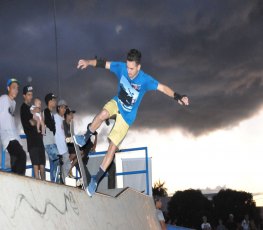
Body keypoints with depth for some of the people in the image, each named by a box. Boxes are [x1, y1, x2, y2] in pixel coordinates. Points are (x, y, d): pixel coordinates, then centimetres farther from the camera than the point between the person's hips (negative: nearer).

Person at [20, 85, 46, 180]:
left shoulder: (30, 108, 22)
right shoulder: (24, 108, -4)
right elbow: (32, 122, -13)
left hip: (38, 137, 9)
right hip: (32, 138, -9)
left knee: (42, 162, 6)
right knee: (36, 163, -14)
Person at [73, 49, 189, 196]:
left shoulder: (145, 80, -26)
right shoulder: (122, 68, -18)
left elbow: (162, 88, -29)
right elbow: (103, 63, -15)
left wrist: (178, 97, -43)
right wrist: (88, 62, -31)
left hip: (127, 116, -2)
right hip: (116, 103, 2)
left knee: (112, 147, -7)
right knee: (103, 114, -35)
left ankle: (96, 180, 2)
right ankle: (85, 138, -7)